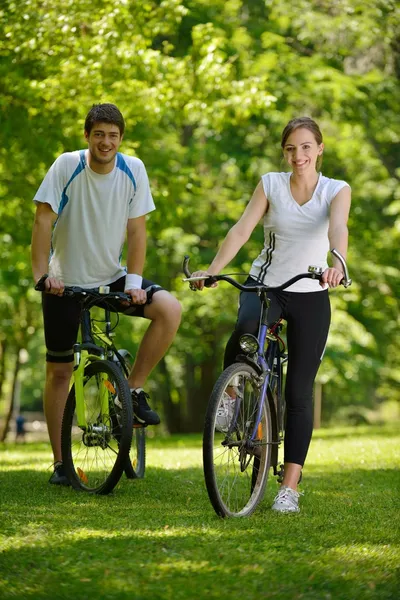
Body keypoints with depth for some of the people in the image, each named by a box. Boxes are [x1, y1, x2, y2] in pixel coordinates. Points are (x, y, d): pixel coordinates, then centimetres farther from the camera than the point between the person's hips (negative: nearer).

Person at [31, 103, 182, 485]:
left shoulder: (133, 170, -8)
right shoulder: (68, 166, -15)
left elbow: (136, 230, -6)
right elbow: (43, 222, -15)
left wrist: (134, 281, -15)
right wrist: (42, 274, -23)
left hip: (111, 278, 2)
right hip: (66, 283, -2)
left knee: (169, 309, -22)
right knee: (59, 371, 1)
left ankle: (134, 390, -7)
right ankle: (60, 463, 13)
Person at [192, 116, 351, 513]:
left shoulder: (337, 190, -4)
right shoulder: (270, 184, -1)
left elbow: (338, 229, -25)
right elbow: (241, 229, -13)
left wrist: (337, 264, -47)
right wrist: (212, 270, -30)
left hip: (310, 295, 0)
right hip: (264, 285, 0)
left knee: (299, 392, -2)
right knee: (245, 331, -36)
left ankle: (290, 487, 3)